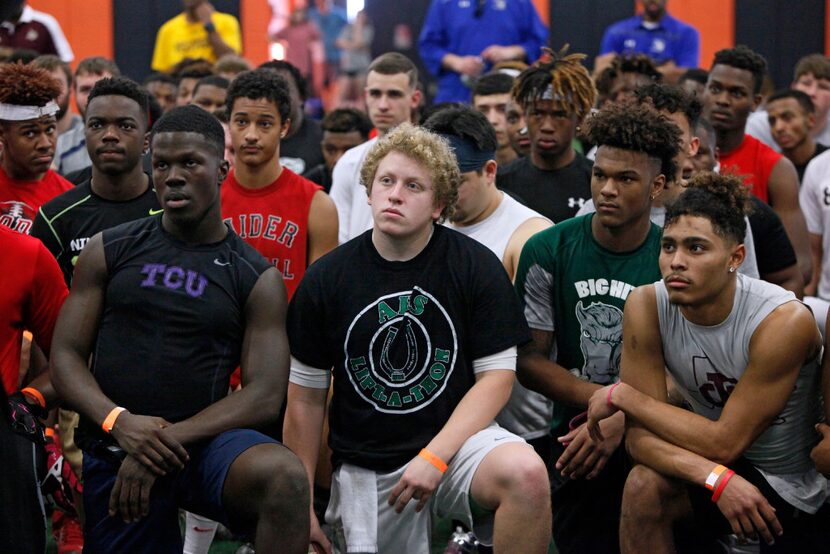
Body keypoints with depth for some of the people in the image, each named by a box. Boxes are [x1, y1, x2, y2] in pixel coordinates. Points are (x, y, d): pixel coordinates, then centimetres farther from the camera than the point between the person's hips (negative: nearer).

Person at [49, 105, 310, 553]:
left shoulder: (255, 277, 3)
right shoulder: (109, 251, 7)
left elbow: (265, 396, -4)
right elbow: (65, 356, 3)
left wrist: (169, 439, -15)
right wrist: (118, 421, -16)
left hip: (202, 443, -2)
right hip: (112, 453, 2)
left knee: (284, 477, -31)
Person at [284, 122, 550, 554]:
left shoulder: (476, 267, -4)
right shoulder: (325, 279, 0)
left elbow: (496, 376, -5)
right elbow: (306, 398, 5)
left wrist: (434, 456, -17)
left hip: (454, 438, -2)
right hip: (365, 466, 2)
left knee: (527, 473, -31)